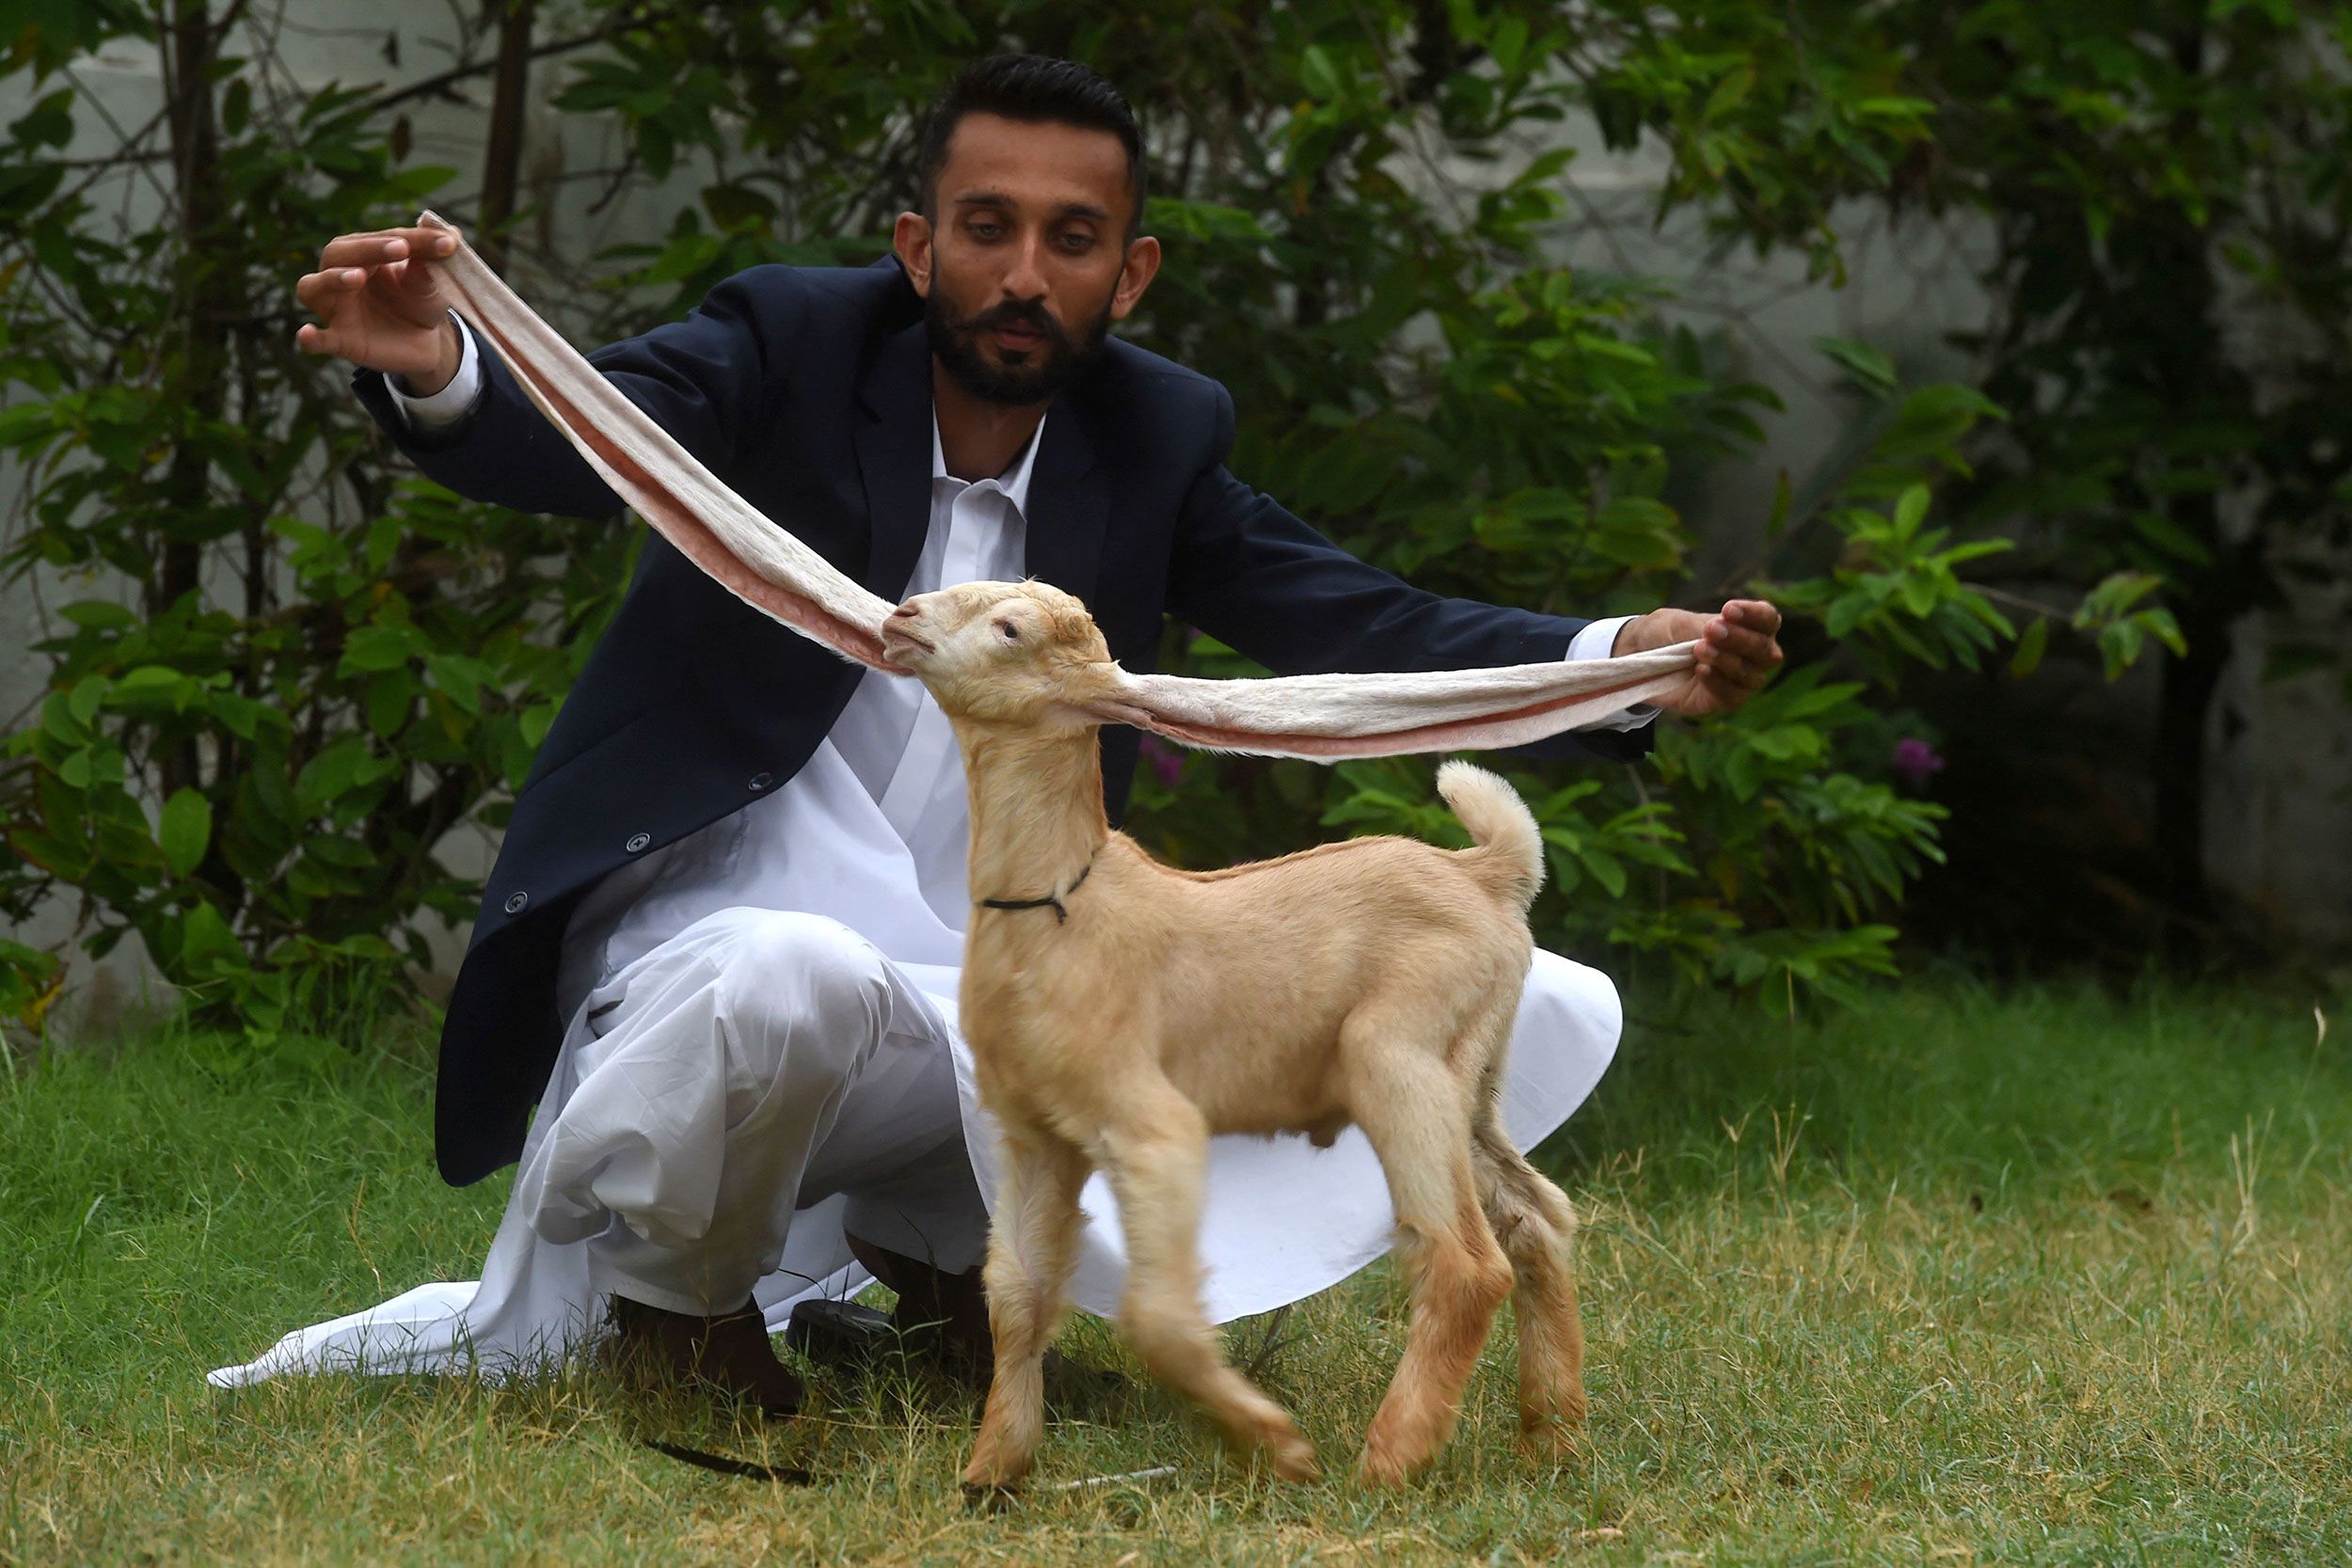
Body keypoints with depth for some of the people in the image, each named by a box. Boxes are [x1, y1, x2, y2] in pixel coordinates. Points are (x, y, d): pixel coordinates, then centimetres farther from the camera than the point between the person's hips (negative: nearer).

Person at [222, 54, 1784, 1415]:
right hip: (711, 945, -5)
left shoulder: (1158, 437, 5)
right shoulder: (790, 344, -7)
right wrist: (439, 374, -48)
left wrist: (1624, 667, -19)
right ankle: (672, 1294, -7)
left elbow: (1358, 626, -2)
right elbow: (580, 446, -24)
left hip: (975, 1008, 5)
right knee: (791, 978, -43)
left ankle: (940, 1238, 9)